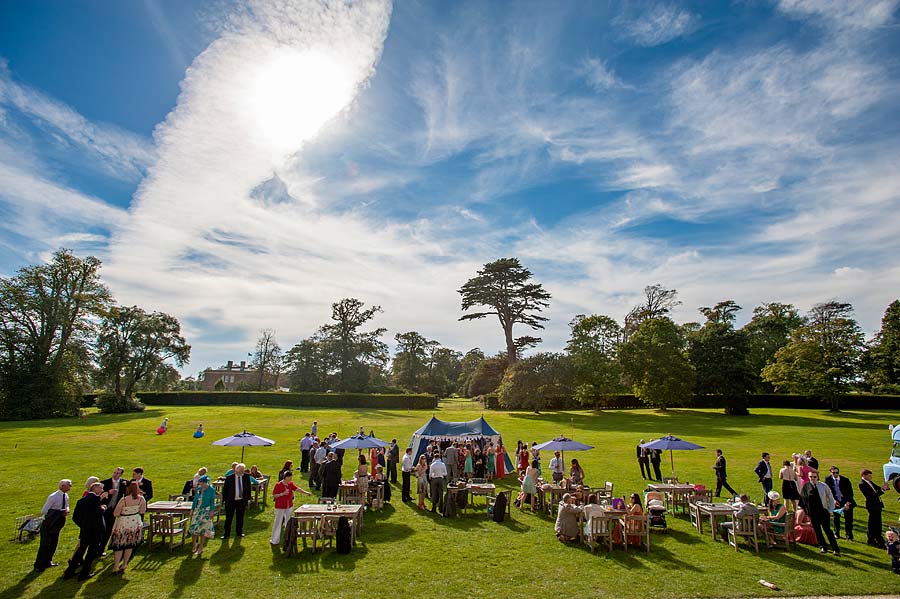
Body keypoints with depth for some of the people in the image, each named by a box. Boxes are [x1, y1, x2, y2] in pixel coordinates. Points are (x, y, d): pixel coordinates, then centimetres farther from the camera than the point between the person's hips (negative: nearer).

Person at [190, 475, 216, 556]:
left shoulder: (211, 490, -9)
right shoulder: (199, 488, 4)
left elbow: (212, 502, -7)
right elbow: (195, 499, 12)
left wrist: (211, 511, -13)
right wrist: (192, 509, 9)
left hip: (206, 511, -5)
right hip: (197, 510, 5)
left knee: (203, 529, 1)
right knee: (194, 527, 5)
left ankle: (200, 548, 12)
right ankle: (194, 545, 22)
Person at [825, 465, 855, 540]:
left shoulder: (845, 480, -12)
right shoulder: (828, 479, -8)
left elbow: (850, 492, -10)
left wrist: (848, 503, -19)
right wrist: (833, 500, -14)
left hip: (846, 502, -1)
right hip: (835, 502, 1)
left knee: (848, 519, 0)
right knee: (836, 518, 12)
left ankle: (849, 536, 14)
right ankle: (836, 533, 29)